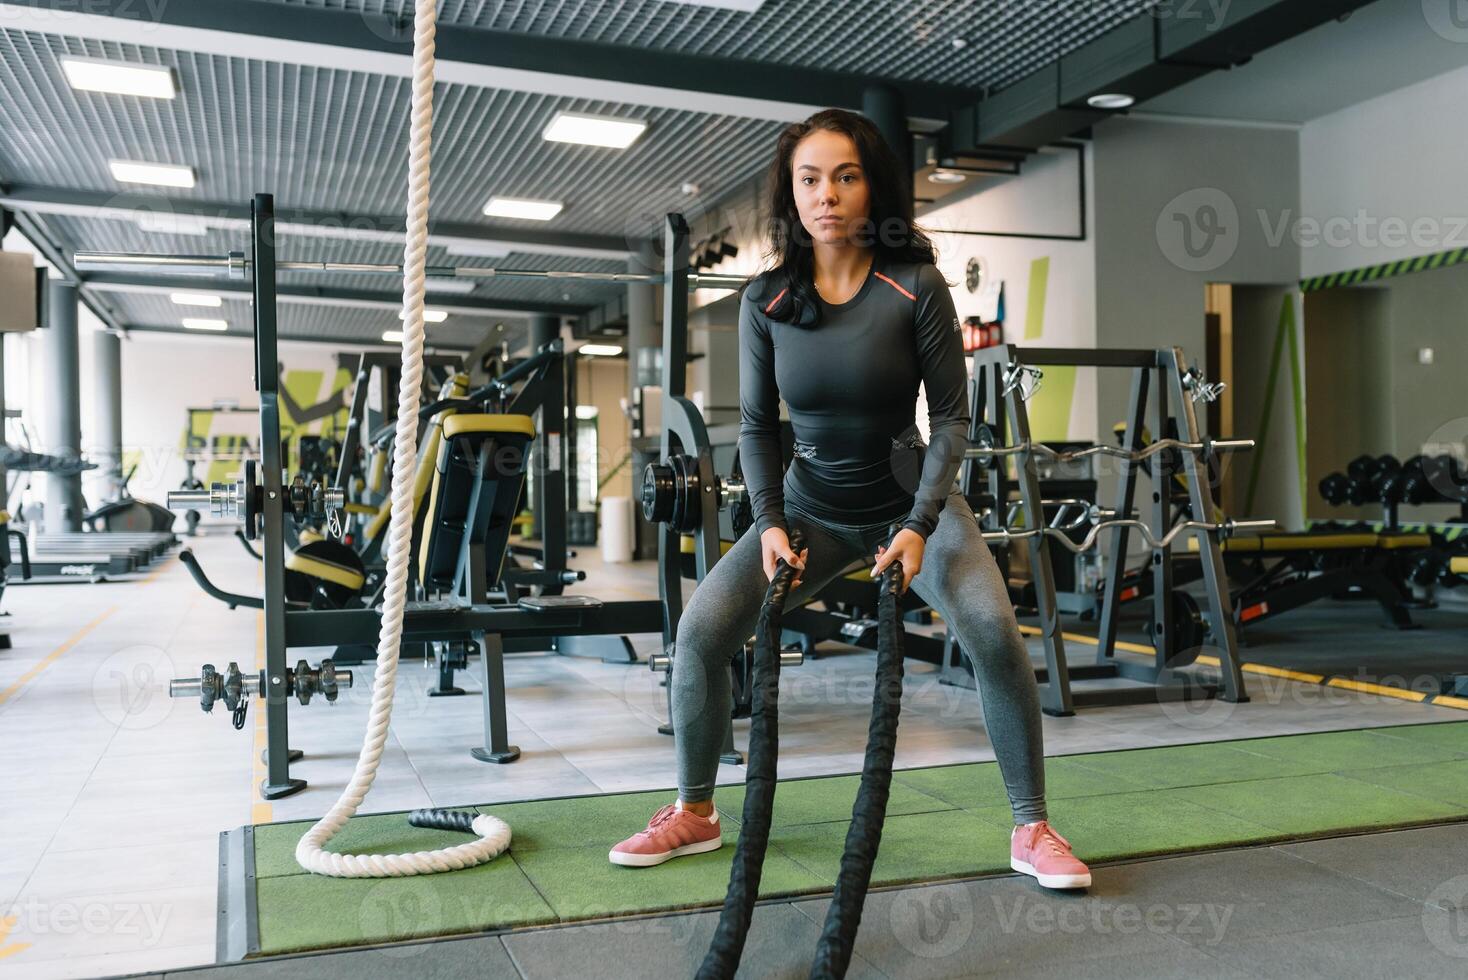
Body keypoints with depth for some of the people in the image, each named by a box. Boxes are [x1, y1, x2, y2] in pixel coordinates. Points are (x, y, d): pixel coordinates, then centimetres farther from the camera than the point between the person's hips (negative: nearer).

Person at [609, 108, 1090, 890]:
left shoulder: (915, 288, -15)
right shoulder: (765, 300, -8)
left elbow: (951, 417, -11)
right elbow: (756, 424, -1)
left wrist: (919, 527, -21)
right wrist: (771, 523, -13)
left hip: (911, 500, -2)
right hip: (813, 508, 3)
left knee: (994, 633, -25)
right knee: (701, 628, -12)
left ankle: (1032, 830, -4)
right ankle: (693, 815, 9)